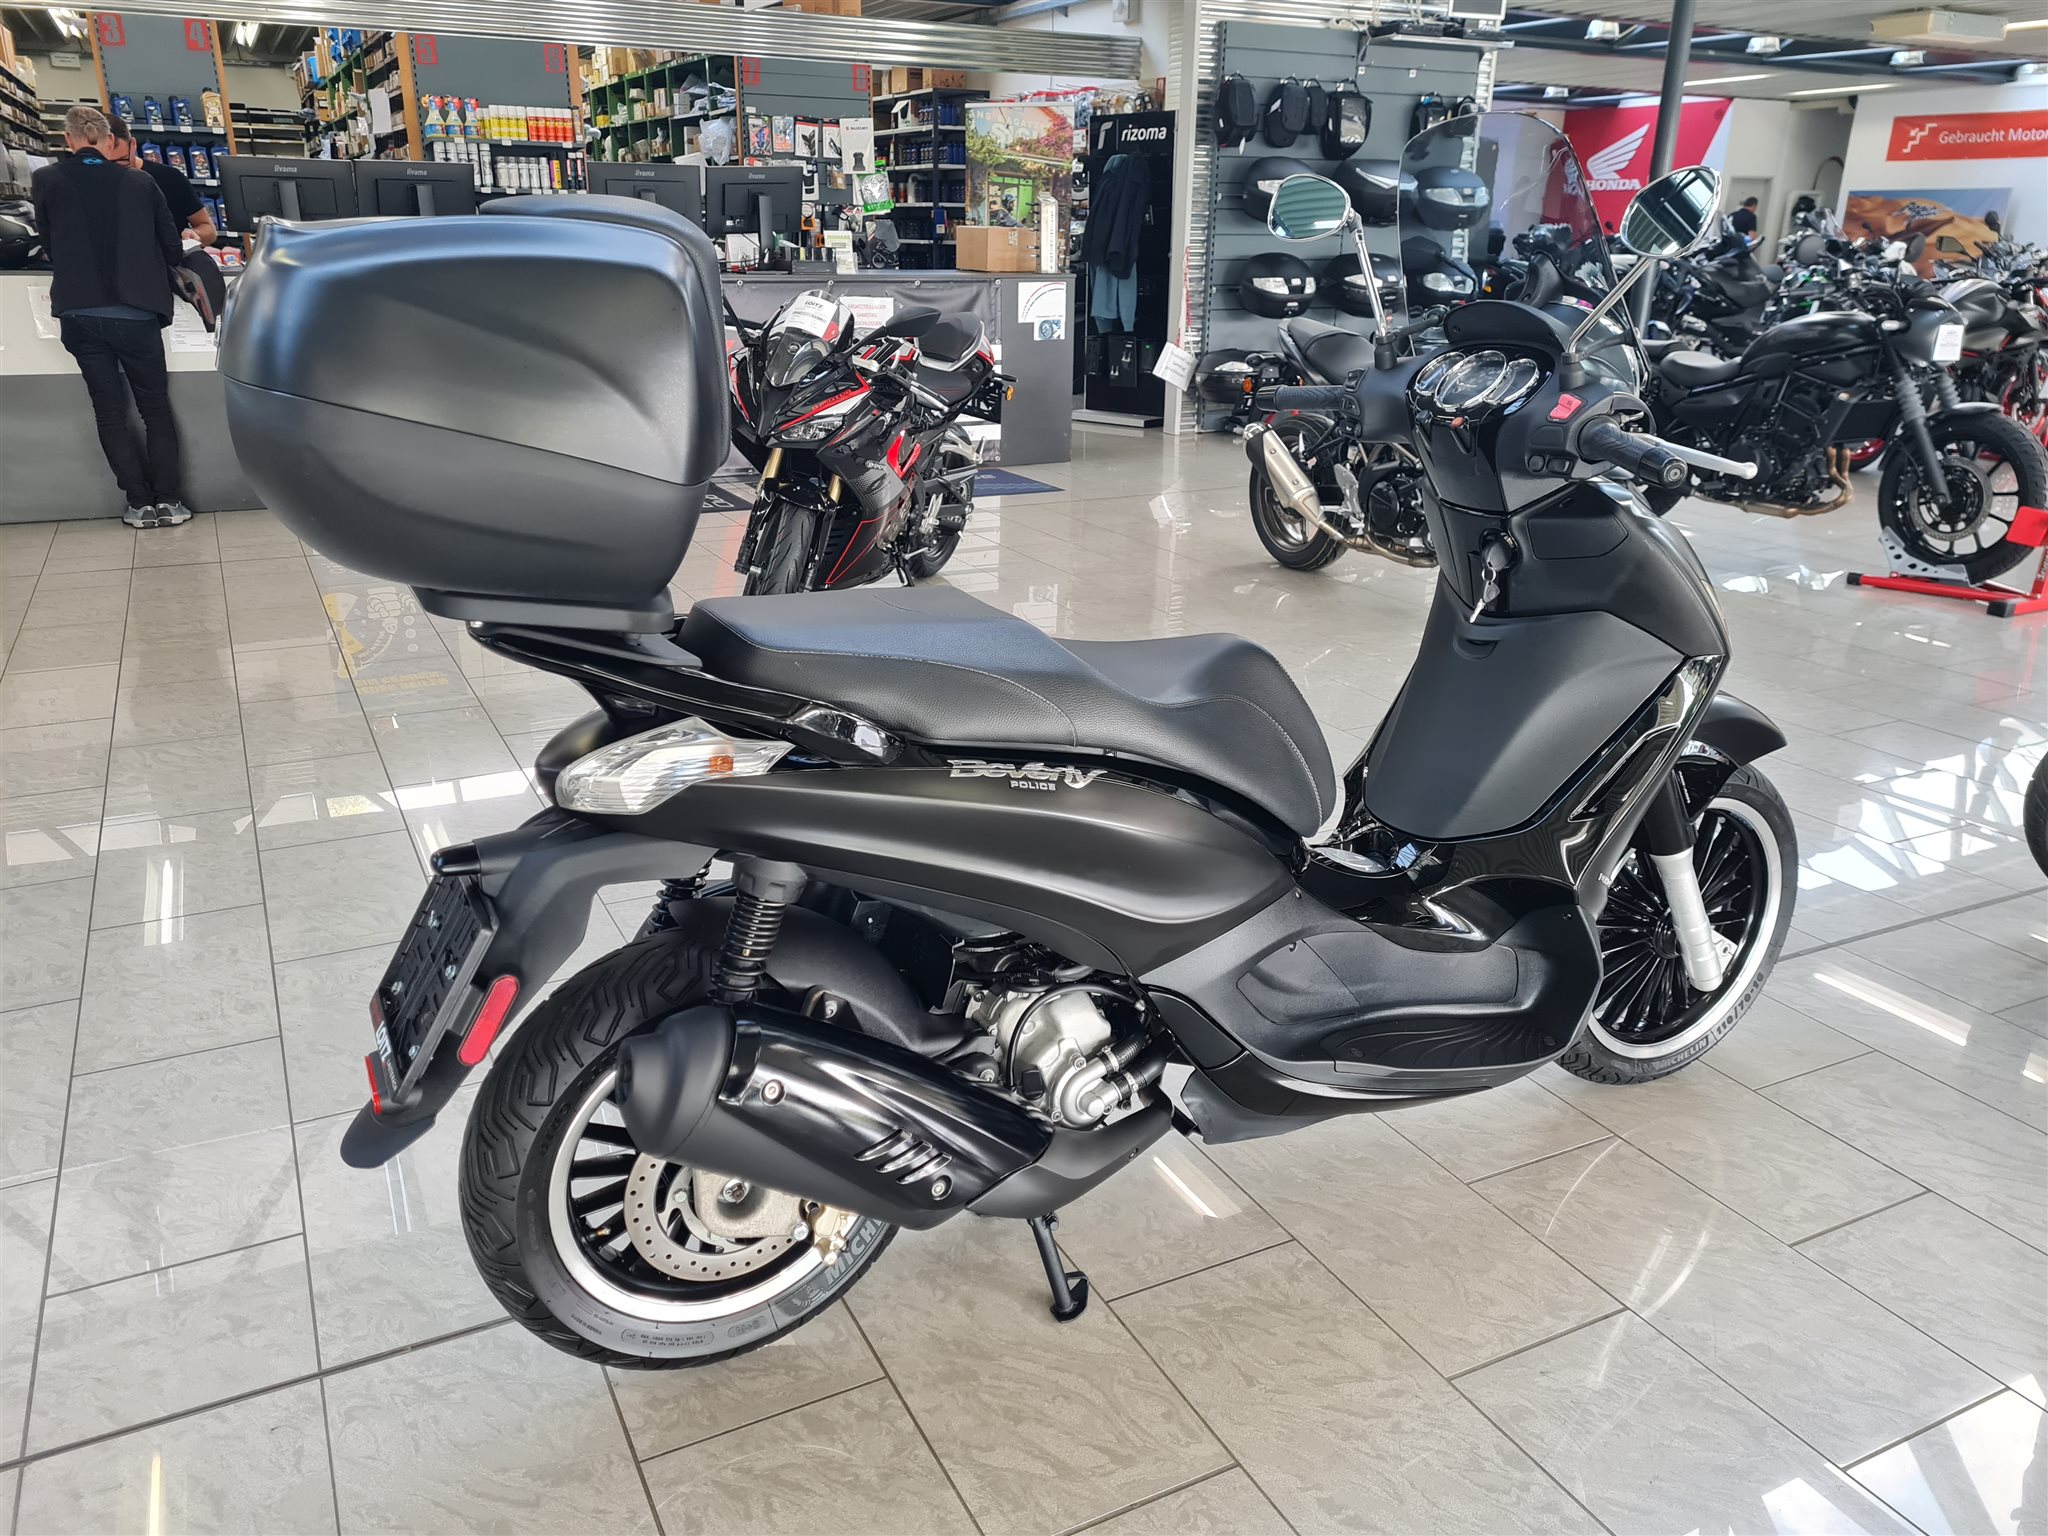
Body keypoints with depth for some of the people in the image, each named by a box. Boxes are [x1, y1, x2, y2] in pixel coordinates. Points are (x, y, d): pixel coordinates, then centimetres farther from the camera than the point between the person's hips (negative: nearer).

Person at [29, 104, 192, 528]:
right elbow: (172, 247, 5)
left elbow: (49, 244, 11)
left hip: (78, 314, 1)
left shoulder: (45, 182, 0)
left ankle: (140, 504, 8)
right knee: (156, 408, 9)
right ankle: (168, 501, 5)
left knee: (110, 412, 8)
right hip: (135, 314, -1)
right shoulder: (140, 183, -2)